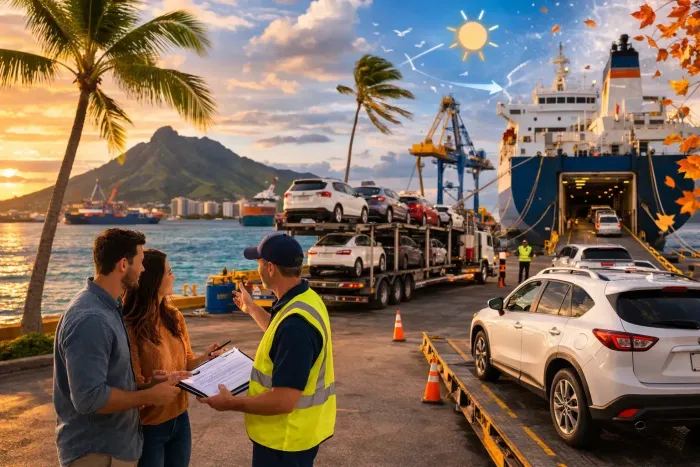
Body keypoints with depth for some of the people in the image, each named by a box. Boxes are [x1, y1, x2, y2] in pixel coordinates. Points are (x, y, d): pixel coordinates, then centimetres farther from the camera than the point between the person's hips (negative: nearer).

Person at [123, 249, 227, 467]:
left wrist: (204, 358, -9)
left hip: (180, 419, 7)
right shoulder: (130, 328, -20)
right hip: (148, 426, -6)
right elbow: (135, 387, -17)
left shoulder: (174, 317, 2)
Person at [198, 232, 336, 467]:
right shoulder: (306, 299, 0)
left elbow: (283, 401, -31)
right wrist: (252, 308, 28)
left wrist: (231, 403, -19)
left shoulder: (296, 323, -31)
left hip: (286, 439, -9)